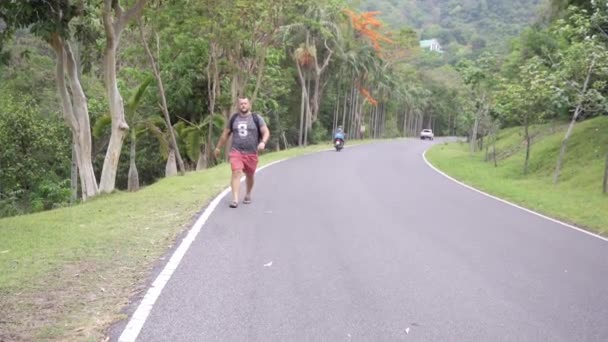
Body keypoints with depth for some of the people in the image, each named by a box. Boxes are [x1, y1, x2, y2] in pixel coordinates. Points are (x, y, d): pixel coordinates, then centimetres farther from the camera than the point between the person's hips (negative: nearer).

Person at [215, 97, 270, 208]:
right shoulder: (233, 118, 7)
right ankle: (235, 199, -23)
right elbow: (225, 133, 16)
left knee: (249, 176, 13)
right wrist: (218, 148, 20)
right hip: (236, 151, 0)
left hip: (251, 153, 0)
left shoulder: (256, 118, 0)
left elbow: (266, 132, -4)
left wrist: (263, 142, -24)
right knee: (236, 173, -17)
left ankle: (248, 195, 38)